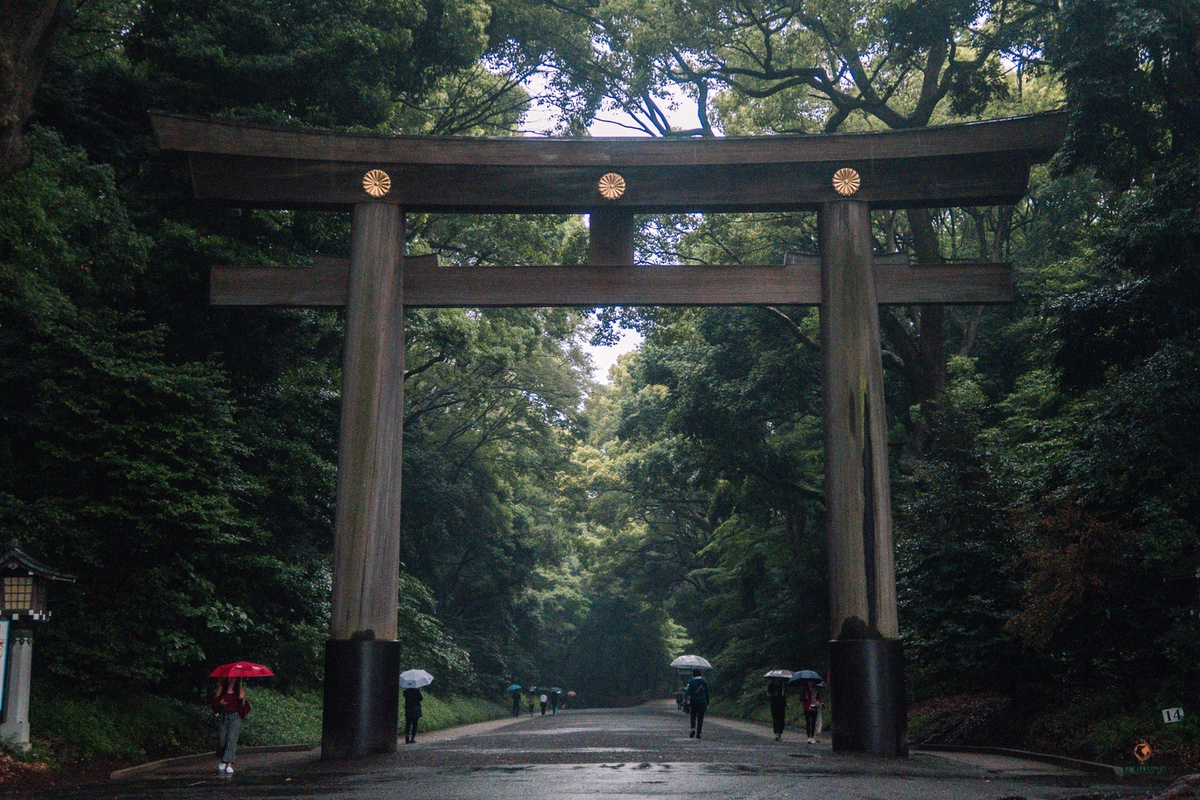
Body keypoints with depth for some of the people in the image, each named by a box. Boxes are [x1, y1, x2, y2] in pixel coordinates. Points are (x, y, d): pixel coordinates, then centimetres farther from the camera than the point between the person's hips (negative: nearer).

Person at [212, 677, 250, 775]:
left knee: (231, 739, -13)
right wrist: (220, 703, -10)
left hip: (235, 717, -2)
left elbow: (244, 708, 5)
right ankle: (221, 761, 19)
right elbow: (215, 703, 11)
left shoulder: (239, 690, 8)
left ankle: (229, 765, -18)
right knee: (221, 740, 1)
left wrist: (242, 698, -12)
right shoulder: (221, 690, 9)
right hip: (222, 717, 2)